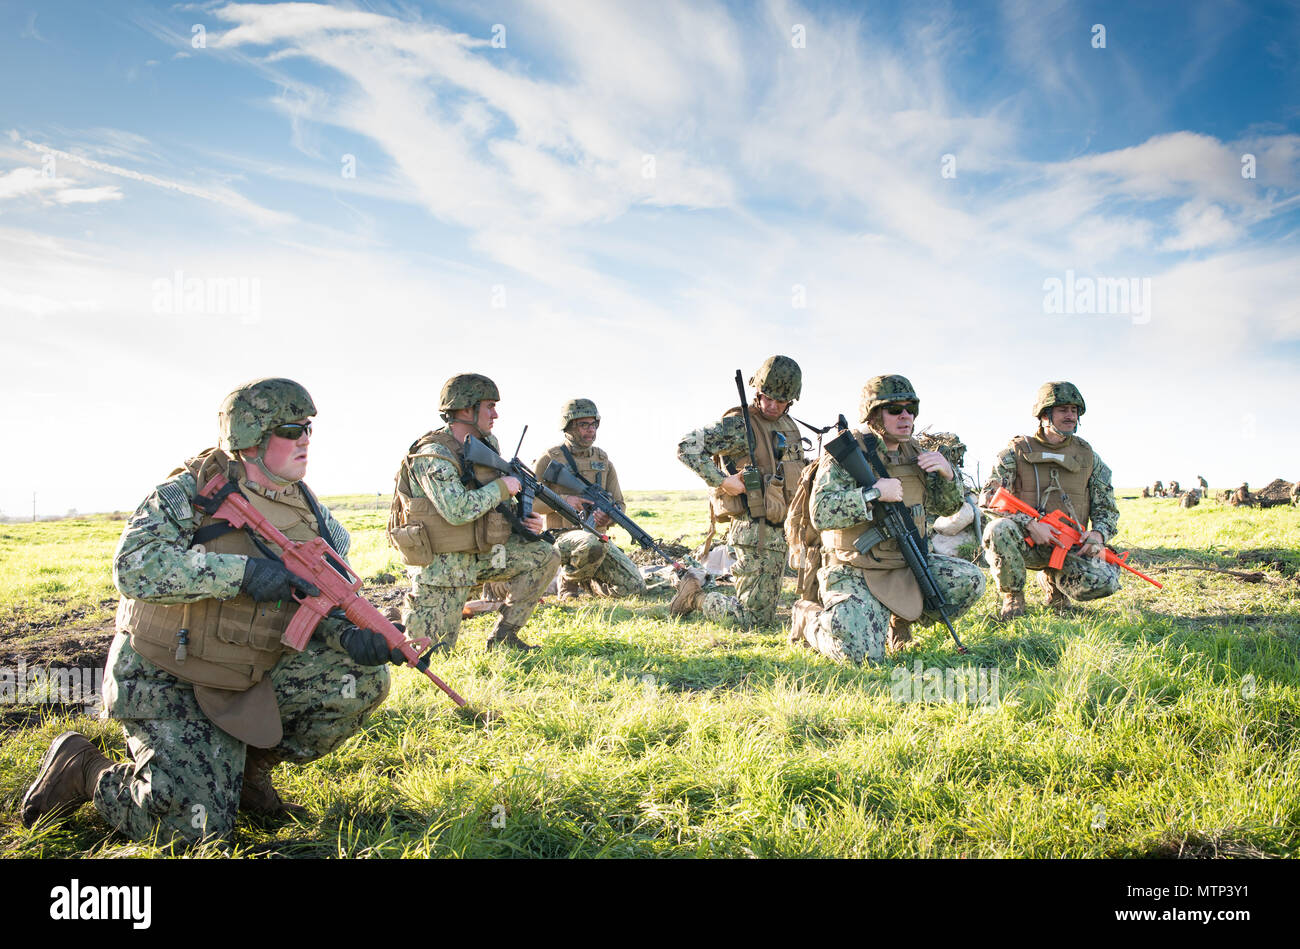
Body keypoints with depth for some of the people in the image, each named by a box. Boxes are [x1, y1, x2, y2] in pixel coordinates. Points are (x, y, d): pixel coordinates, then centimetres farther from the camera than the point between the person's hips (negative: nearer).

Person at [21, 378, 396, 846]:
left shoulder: (307, 510, 3)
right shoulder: (192, 491, -14)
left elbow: (320, 596, 5)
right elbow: (133, 566, -28)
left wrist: (348, 633, -18)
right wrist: (241, 571, -35)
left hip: (253, 678, 6)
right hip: (166, 682, -6)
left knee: (363, 677, -12)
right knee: (195, 827, -17)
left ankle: (250, 764, 7)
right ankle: (81, 768, 12)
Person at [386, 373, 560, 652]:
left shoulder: (487, 443, 7)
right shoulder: (432, 456, -20)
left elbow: (497, 505, 19)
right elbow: (458, 511, -32)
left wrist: (524, 522, 0)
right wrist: (502, 487, -21)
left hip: (480, 553, 8)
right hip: (440, 563, -8)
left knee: (544, 555, -3)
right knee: (434, 650, -6)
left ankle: (503, 636, 4)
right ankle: (398, 616, 25)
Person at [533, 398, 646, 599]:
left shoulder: (603, 460, 12)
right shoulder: (551, 458, -2)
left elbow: (619, 504, 13)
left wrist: (608, 517, -12)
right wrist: (564, 500, -20)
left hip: (596, 535, 5)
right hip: (562, 538, -5)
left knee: (634, 588, -12)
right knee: (592, 544, -41)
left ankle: (587, 581, 16)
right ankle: (569, 581, -7)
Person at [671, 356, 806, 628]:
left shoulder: (789, 426, 14)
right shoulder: (738, 425, -12)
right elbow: (686, 447, -19)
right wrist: (722, 480, -21)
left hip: (780, 532, 8)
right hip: (754, 533, -8)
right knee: (751, 619, -5)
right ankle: (696, 595, 14)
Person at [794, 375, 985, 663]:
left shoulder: (913, 451, 10)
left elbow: (945, 506, 18)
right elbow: (821, 513, -23)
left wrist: (947, 472, -2)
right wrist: (874, 493, -27)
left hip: (909, 566, 7)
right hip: (856, 574, -6)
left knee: (970, 580, -11)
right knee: (861, 652, -25)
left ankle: (900, 619, 12)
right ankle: (809, 617, 9)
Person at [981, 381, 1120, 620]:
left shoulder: (1087, 455, 10)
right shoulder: (1018, 450, 0)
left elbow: (1106, 506, 13)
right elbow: (990, 497, -8)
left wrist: (1099, 533, -10)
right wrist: (1030, 523, -22)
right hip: (1028, 544, -3)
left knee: (1105, 581, -25)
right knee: (998, 529, -36)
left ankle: (1052, 579, 12)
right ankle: (1013, 596, -8)